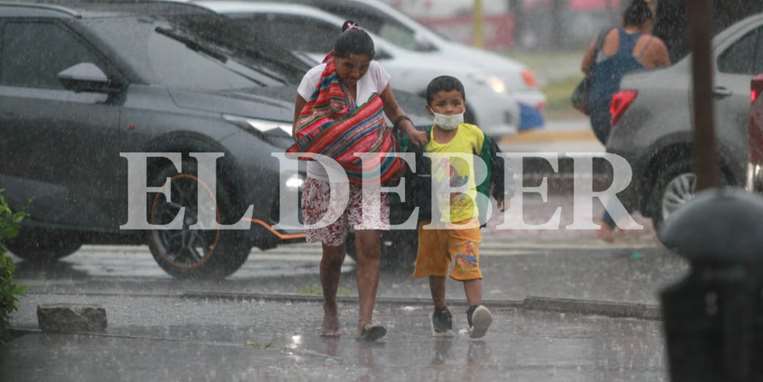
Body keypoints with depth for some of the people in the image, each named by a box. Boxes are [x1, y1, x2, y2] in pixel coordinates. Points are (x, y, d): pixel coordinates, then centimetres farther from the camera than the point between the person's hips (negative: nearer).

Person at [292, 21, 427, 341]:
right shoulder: (316, 79, -12)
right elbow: (298, 128, -5)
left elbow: (392, 109, 12)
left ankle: (365, 321, -18)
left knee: (370, 246, -14)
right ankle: (330, 310, 35)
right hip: (326, 178, -1)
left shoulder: (375, 73, -5)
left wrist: (407, 127, -9)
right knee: (333, 253, 8)